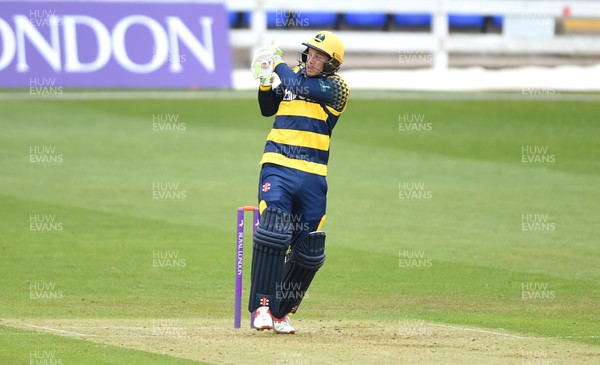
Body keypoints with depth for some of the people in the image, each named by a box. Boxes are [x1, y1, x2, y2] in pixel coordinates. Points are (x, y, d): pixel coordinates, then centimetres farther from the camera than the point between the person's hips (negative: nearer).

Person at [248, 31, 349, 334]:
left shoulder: (336, 87, -2)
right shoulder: (291, 76, 13)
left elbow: (300, 87, -15)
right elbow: (267, 109, 20)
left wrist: (277, 63, 1)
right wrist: (265, 81, 3)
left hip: (312, 177, -1)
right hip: (277, 169, 1)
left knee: (309, 250, 2)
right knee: (272, 234, -19)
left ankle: (282, 312, 18)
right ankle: (262, 306, -18)